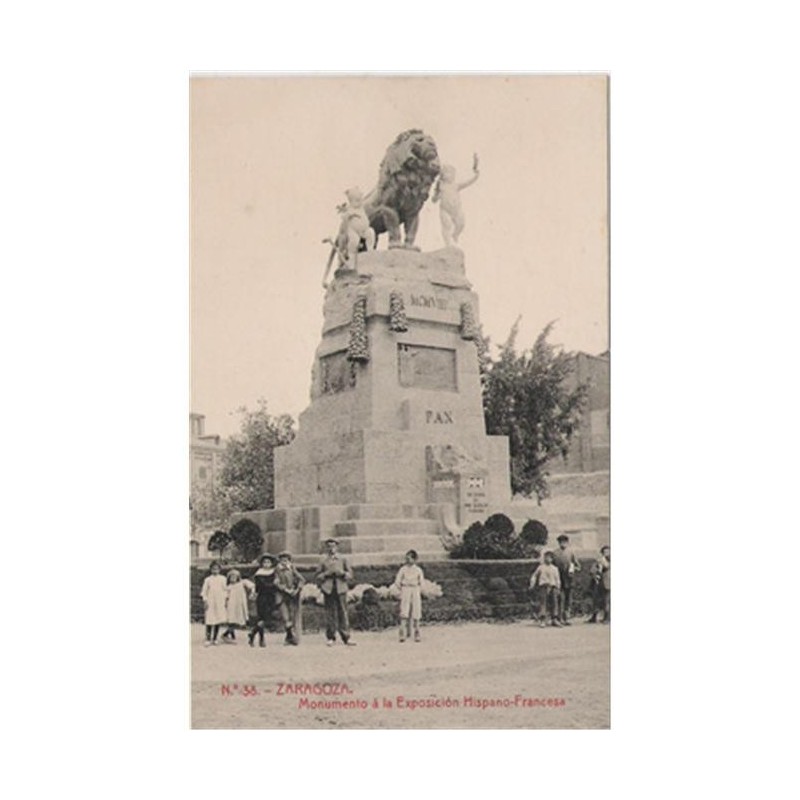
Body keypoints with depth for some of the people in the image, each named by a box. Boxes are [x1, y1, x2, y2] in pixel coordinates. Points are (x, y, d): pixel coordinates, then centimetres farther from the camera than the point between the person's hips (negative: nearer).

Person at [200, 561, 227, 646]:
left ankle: (214, 639, 15)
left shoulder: (222, 579, 6)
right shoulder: (208, 580, 0)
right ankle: (208, 639, 1)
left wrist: (225, 599, 6)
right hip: (210, 603, -2)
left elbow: (225, 590, 12)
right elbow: (204, 591, 1)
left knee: (218, 621, 4)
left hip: (220, 603, 2)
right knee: (209, 621, -7)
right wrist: (205, 601, -6)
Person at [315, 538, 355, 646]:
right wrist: (326, 574, -7)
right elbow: (317, 576, 9)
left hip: (341, 589, 0)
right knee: (330, 614, -1)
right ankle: (331, 638, 5)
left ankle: (346, 638, 1)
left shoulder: (343, 560, 13)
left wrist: (342, 573, -8)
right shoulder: (323, 561, 11)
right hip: (329, 590, 0)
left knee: (343, 613, -2)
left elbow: (350, 575, 9)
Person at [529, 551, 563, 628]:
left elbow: (558, 579, 14)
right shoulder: (540, 567, 10)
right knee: (543, 603, -8)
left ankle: (554, 620, 7)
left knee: (554, 603, -1)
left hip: (552, 587, 2)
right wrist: (532, 585, 2)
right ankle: (542, 620, -9)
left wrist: (558, 589, 7)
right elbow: (534, 576, 13)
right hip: (543, 586, -2)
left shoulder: (555, 568, 15)